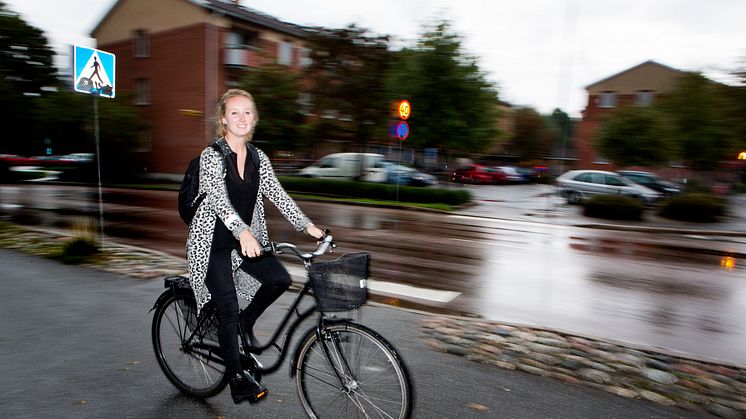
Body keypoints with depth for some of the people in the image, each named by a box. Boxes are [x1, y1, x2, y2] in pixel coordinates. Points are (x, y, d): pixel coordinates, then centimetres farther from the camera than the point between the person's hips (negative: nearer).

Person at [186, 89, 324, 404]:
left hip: (246, 241, 5)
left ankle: (247, 321, 16)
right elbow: (219, 200, -28)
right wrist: (243, 232, -45)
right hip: (212, 243, -5)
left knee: (280, 279, -13)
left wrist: (308, 226, -15)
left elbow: (277, 194, -4)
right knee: (228, 310, -4)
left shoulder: (258, 158, 3)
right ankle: (237, 378, 12)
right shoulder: (211, 156, -14)